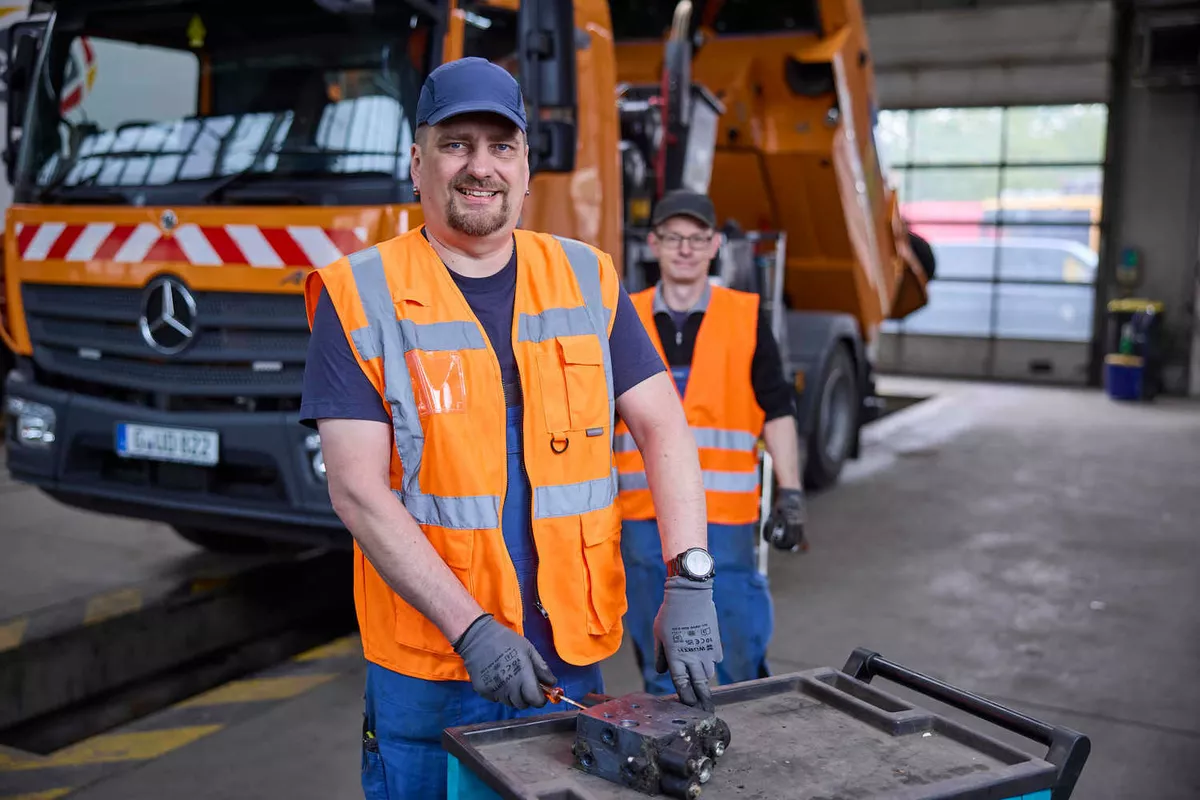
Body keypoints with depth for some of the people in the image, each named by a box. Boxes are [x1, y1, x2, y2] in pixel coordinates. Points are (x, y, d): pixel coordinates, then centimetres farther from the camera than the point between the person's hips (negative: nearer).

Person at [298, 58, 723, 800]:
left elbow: (665, 430, 0)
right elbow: (359, 492, -12)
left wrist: (689, 579, -13)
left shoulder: (586, 278, 3)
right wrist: (471, 628, -19)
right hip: (427, 666, -3)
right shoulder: (360, 295, -6)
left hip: (575, 656, 3)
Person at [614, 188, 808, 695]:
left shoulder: (747, 317, 2)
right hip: (644, 519, 2)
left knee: (739, 657, 3)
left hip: (725, 519, -2)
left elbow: (777, 410, 3)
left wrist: (790, 495, -4)